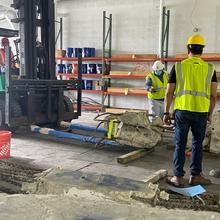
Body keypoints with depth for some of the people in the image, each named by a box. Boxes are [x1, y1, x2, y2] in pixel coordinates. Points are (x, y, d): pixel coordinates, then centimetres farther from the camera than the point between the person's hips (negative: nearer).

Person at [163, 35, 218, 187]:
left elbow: (169, 93, 0)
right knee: (197, 144, 16)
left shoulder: (178, 67, 1)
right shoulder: (210, 68, 3)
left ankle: (178, 177, 11)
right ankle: (195, 175, 21)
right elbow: (213, 95, 2)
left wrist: (166, 113, 6)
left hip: (182, 111, -1)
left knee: (180, 144, 7)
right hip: (201, 112, 1)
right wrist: (210, 114, 13)